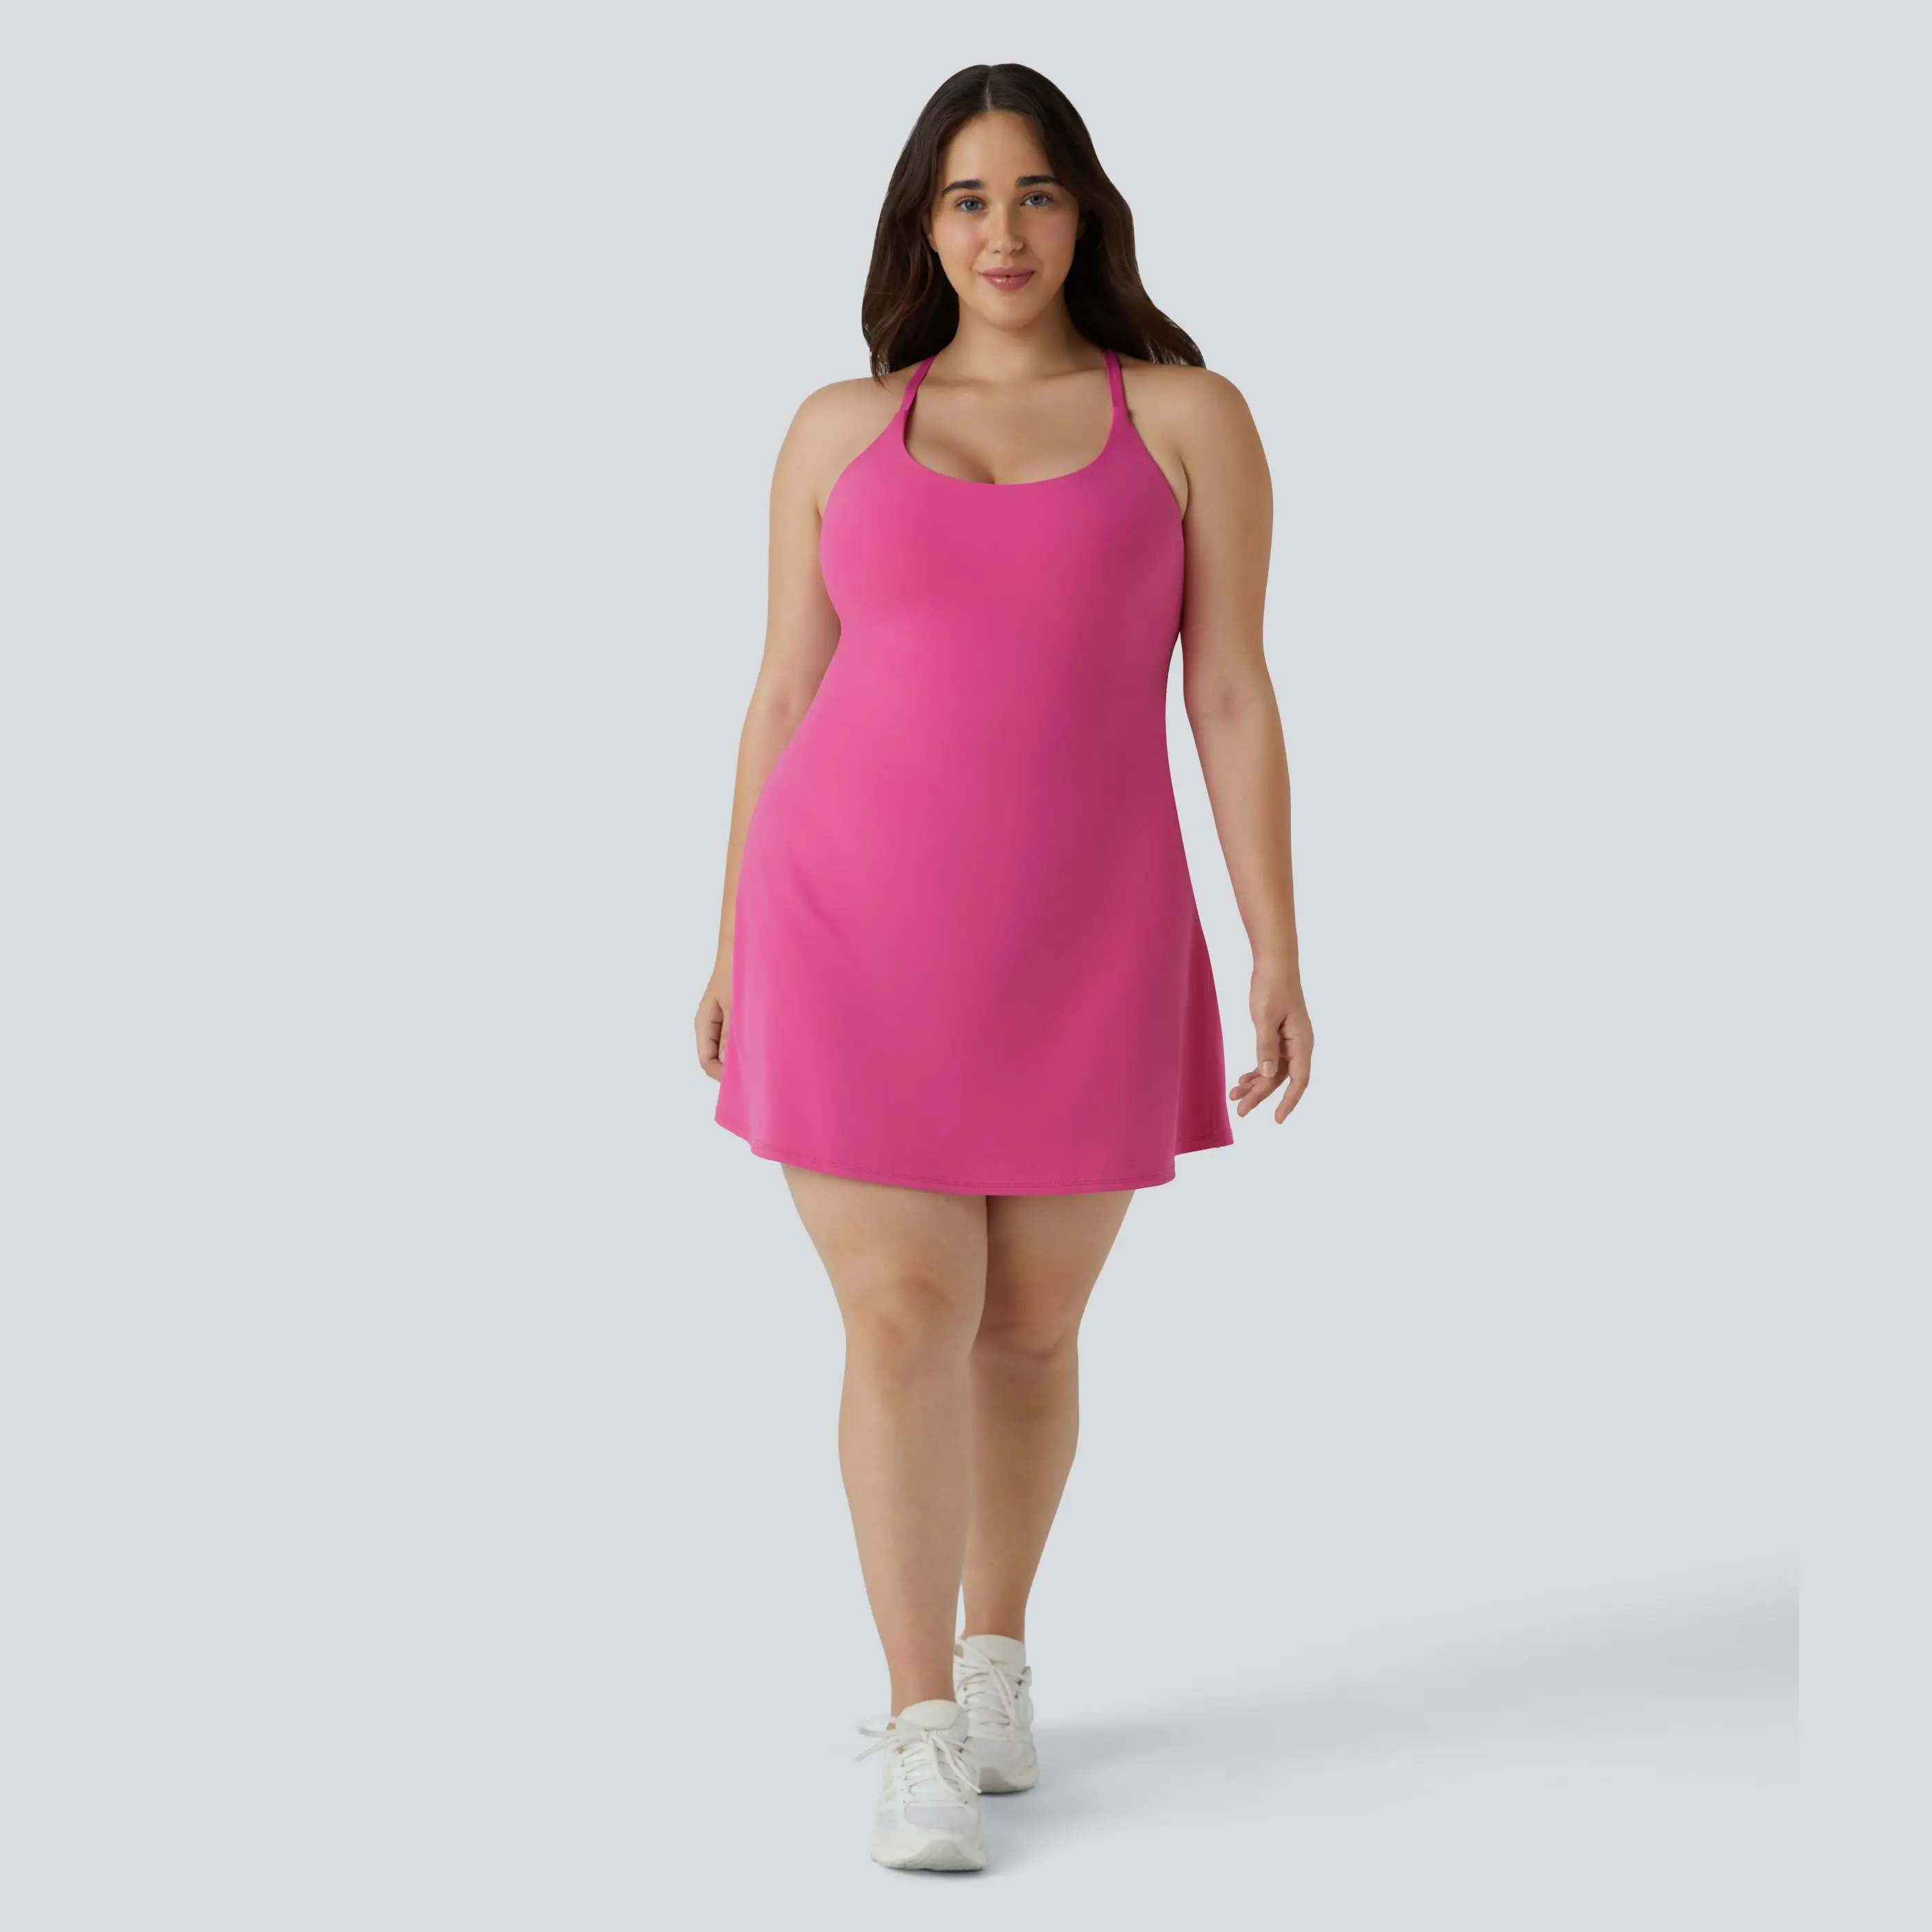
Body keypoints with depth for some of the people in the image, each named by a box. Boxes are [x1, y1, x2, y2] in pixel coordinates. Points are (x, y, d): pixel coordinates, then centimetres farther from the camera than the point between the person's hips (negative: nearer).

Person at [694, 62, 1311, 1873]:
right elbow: (781, 703, 10)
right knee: (903, 1328, -5)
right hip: (857, 933, 0)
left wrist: (1278, 959, -5)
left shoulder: (1190, 418, 3)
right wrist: (731, 953, 8)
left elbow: (1233, 700, 0)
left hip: (1081, 948, 0)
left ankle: (995, 1653, 33)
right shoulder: (839, 431, 7)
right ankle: (922, 1738, 5)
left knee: (1029, 1330, 10)